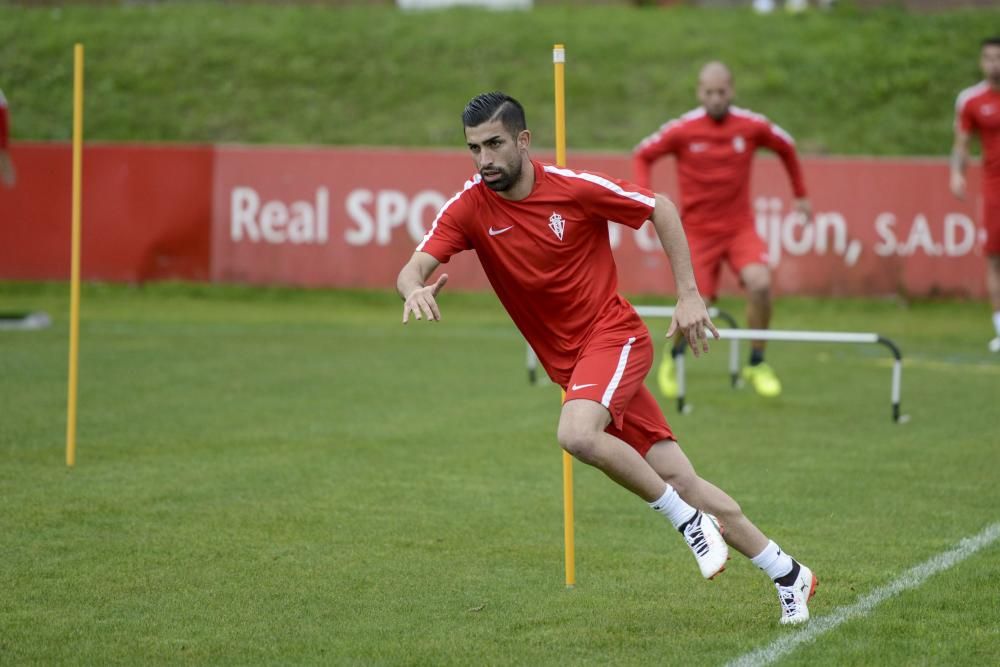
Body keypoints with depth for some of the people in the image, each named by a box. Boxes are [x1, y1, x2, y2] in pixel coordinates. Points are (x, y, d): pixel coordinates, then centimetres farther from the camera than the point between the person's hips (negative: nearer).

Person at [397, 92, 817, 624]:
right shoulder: (469, 209, -7)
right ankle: (787, 574, 15)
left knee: (576, 434, -32)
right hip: (568, 362, 4)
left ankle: (690, 521, -12)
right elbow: (415, 267, -18)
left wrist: (688, 295, -5)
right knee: (677, 477, 2)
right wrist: (415, 290, -42)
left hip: (614, 336, -4)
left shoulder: (575, 188, -13)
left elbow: (661, 210, -1)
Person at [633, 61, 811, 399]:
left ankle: (756, 364, -3)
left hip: (740, 227, 1)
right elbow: (642, 155, 3)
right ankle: (674, 358, 31)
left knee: (760, 284, -24)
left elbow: (786, 148, 13)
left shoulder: (752, 126, -6)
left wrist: (800, 194, 17)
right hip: (698, 231, -1)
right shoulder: (682, 130, -9)